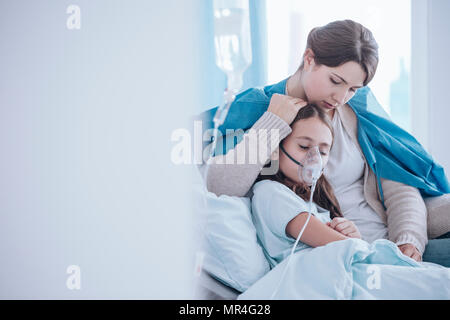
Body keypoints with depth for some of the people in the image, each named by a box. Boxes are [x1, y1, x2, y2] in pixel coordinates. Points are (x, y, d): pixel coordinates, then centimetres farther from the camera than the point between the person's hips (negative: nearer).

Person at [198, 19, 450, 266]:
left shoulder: (358, 109, 8)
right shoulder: (256, 110, -2)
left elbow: (400, 189, 6)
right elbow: (218, 191, -15)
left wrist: (409, 240, -14)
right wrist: (273, 125, -15)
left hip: (387, 242, 4)